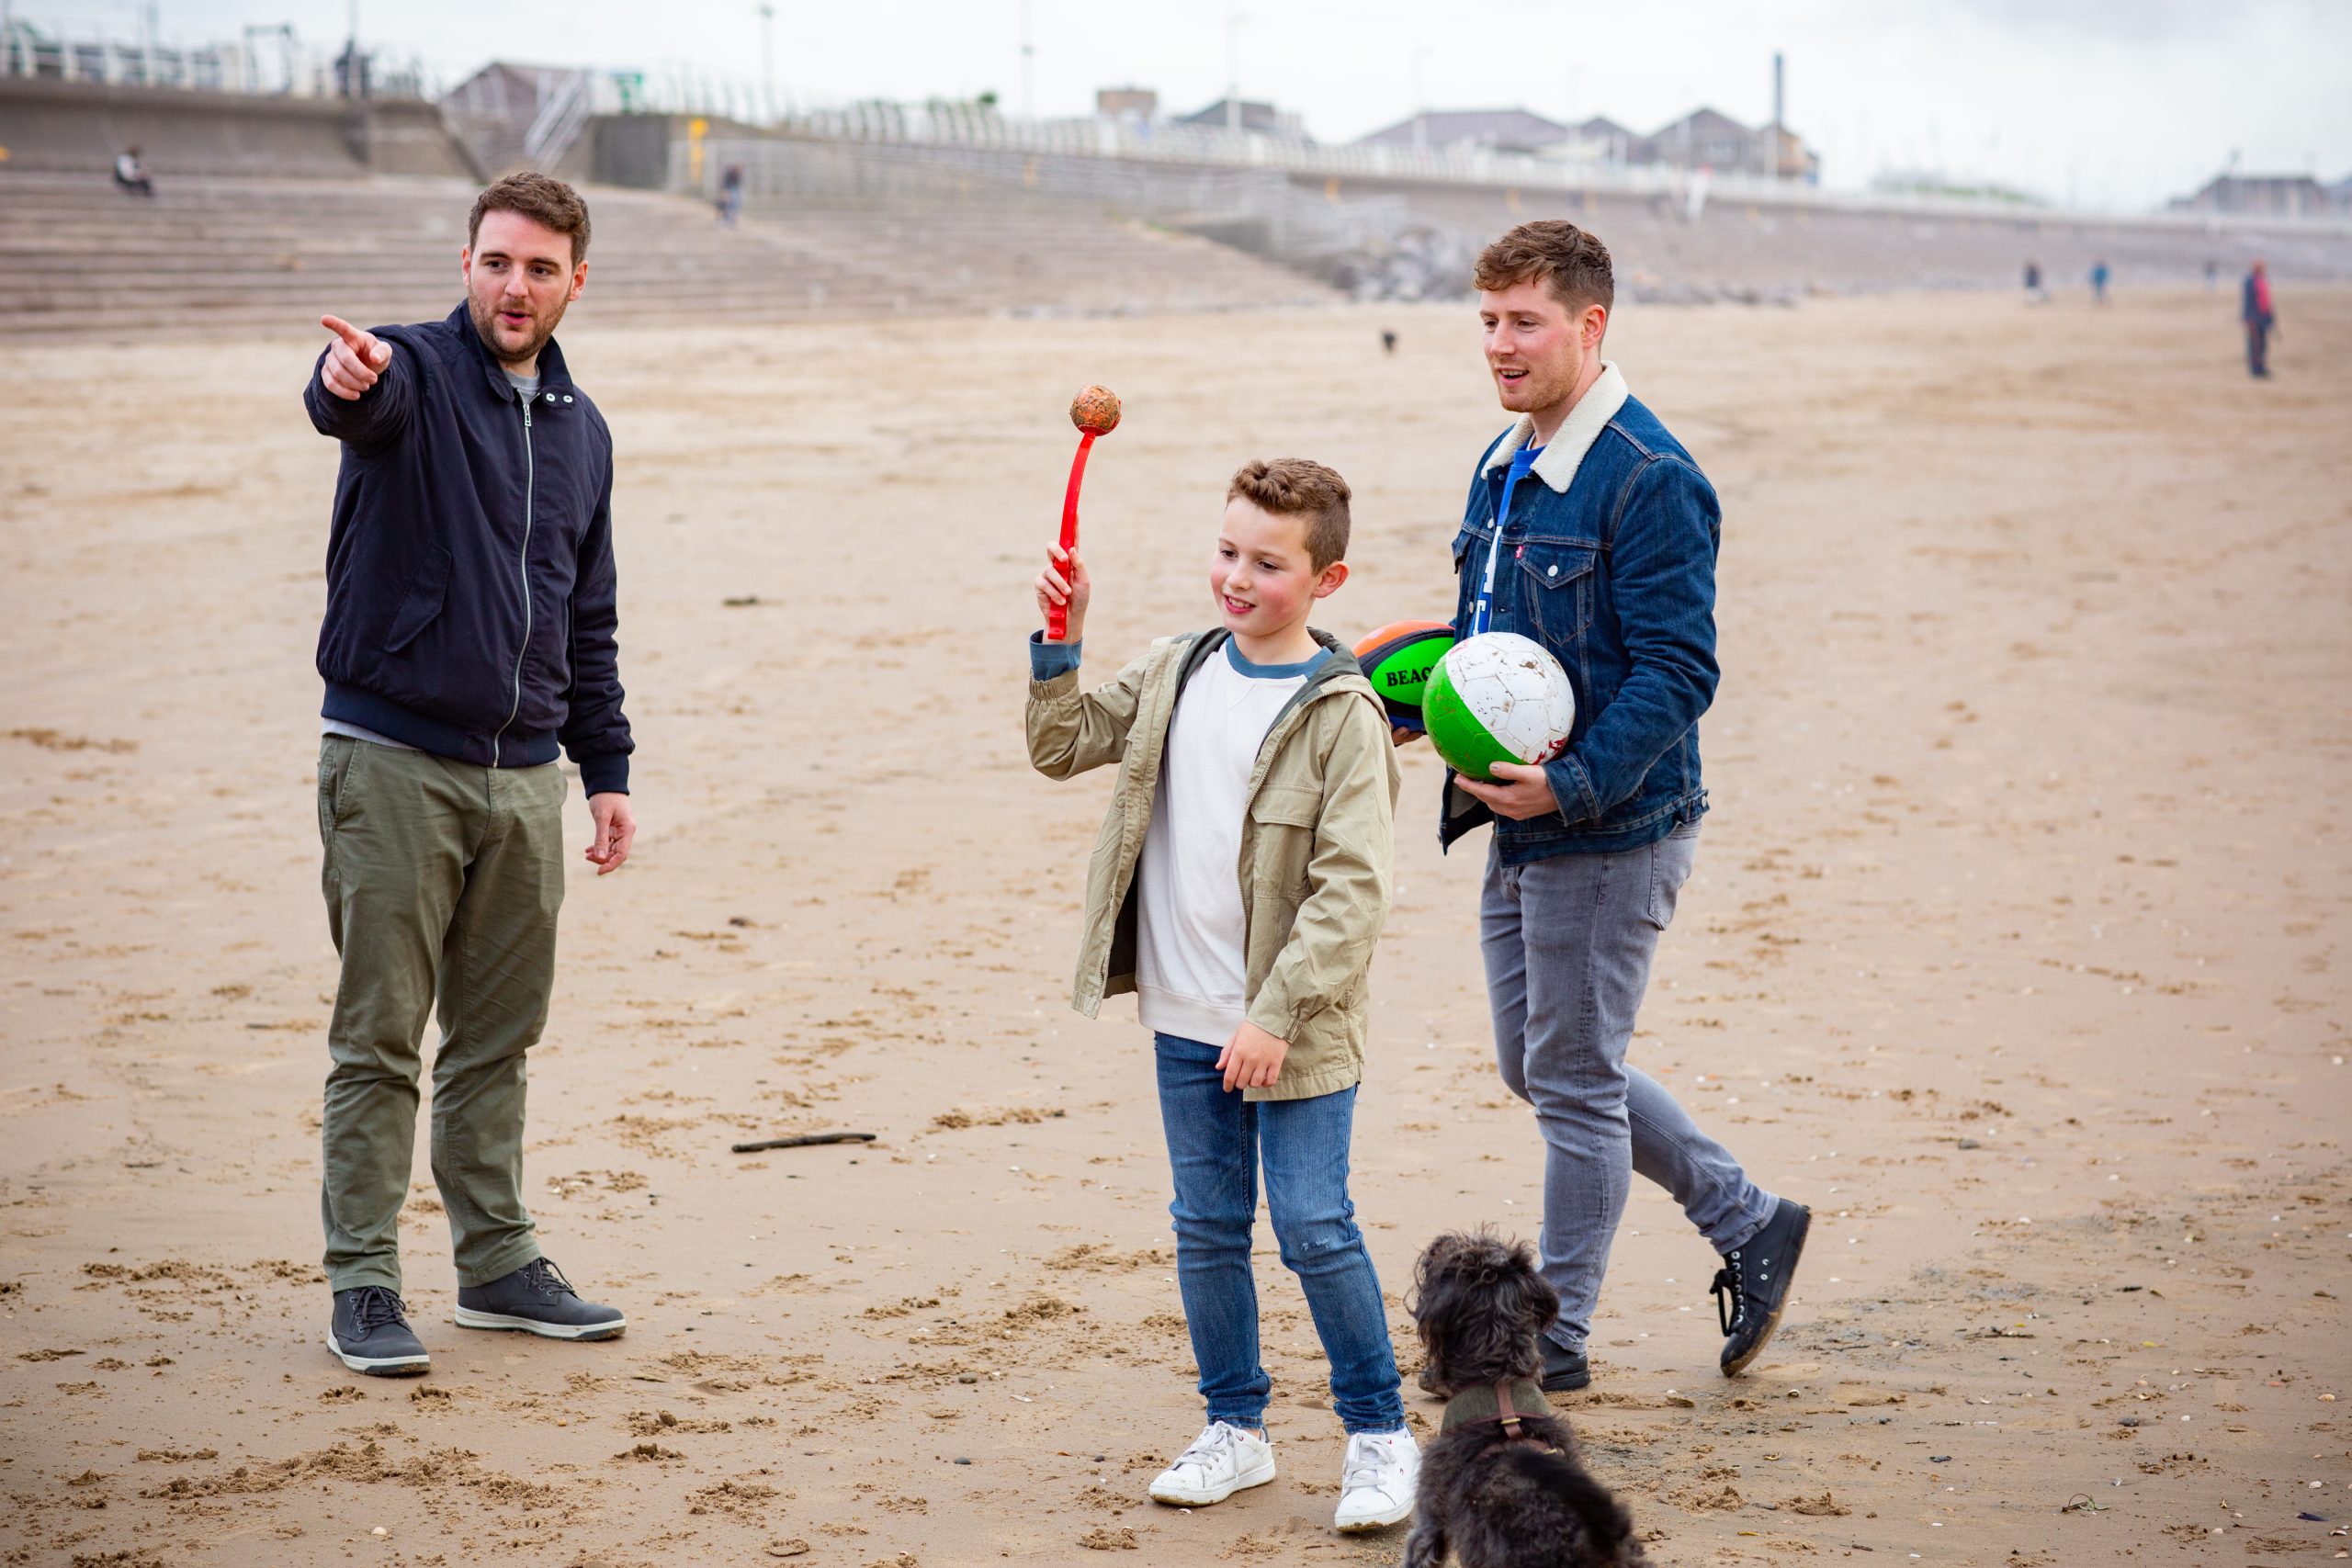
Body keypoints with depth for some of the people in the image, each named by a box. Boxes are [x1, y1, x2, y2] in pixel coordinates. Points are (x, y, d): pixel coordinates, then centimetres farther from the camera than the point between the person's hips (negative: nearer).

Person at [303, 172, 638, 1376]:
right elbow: (360, 405, -31)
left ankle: (499, 1263, 21)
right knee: (380, 1035, -1)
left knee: (498, 1037, 12)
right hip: (394, 763, -5)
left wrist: (607, 769, 15)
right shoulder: (415, 375, -4)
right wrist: (345, 380, -55)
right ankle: (363, 1286, 4)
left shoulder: (581, 430, 14)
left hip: (525, 772, 5)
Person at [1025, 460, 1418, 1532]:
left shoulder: (1340, 713, -14)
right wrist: (1059, 643, 1)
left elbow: (1353, 887, -17)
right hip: (1186, 1015, 6)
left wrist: (1276, 1014, -21)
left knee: (1314, 1227, -5)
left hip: (1289, 1028, -6)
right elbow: (1063, 747, 16)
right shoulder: (1178, 671, 6)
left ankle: (1379, 1433, 10)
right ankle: (1235, 1427, 26)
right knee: (1207, 1229, 12)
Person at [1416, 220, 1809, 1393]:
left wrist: (1574, 784, -29)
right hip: (1519, 825, 9)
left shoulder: (1650, 482, -17)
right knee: (1535, 1064, 17)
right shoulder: (1502, 468, 11)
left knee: (1574, 1078, 2)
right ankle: (1747, 1221, 30)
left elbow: (1676, 673, -21)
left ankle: (1554, 1340, 15)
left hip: (1611, 831, -9)